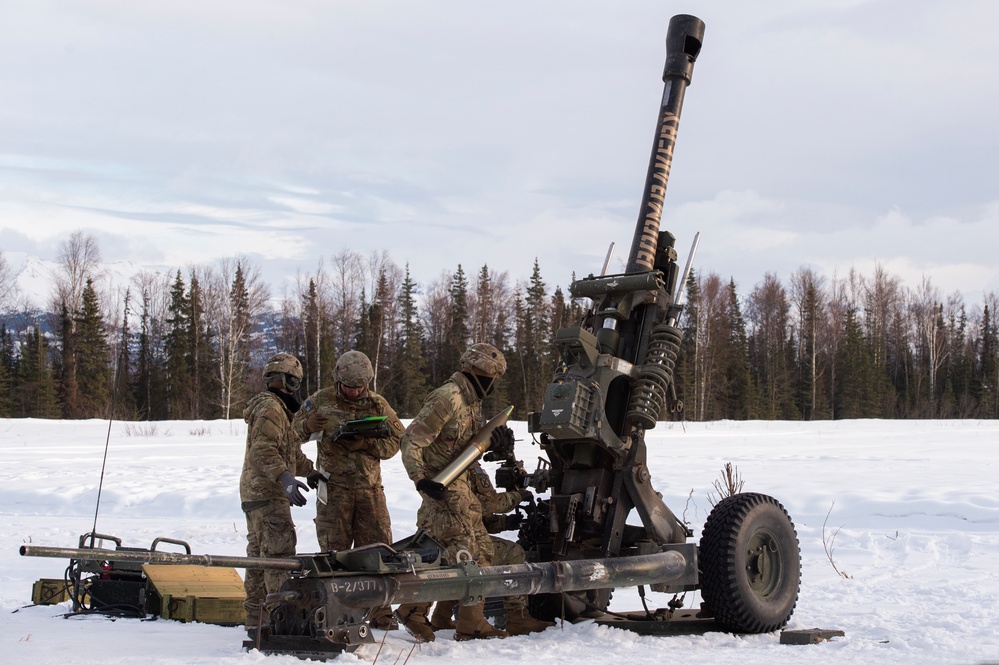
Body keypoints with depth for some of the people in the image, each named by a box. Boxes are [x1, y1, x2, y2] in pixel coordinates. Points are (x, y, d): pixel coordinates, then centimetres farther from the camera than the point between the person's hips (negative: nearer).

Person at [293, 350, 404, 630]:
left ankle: (381, 612, 6)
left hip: (370, 488, 2)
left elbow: (396, 441, 4)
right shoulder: (320, 402, 2)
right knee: (334, 551, 0)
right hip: (334, 488, -2)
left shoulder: (377, 404, 7)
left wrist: (361, 441, -13)